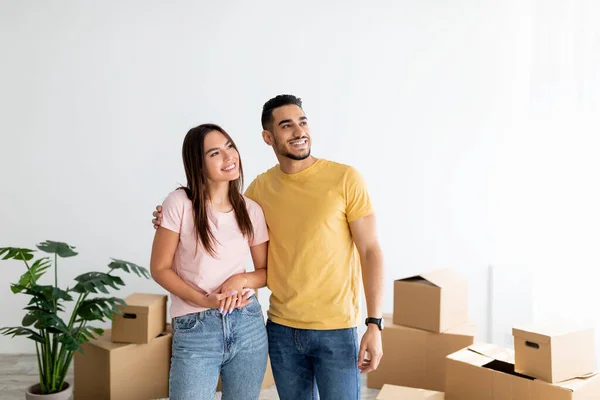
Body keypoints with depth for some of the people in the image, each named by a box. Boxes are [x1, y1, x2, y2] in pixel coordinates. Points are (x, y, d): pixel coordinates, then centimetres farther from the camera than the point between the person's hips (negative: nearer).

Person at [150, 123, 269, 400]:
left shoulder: (252, 210, 1)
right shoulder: (180, 203, -9)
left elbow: (266, 271, 8)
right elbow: (160, 268, -6)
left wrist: (241, 280, -13)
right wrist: (204, 300, -17)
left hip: (249, 325, 4)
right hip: (194, 331, -3)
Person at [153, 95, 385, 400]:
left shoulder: (345, 179, -9)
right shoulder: (260, 188, 2)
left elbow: (371, 252, -7)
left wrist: (374, 324, -12)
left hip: (336, 330, -3)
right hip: (282, 329, 4)